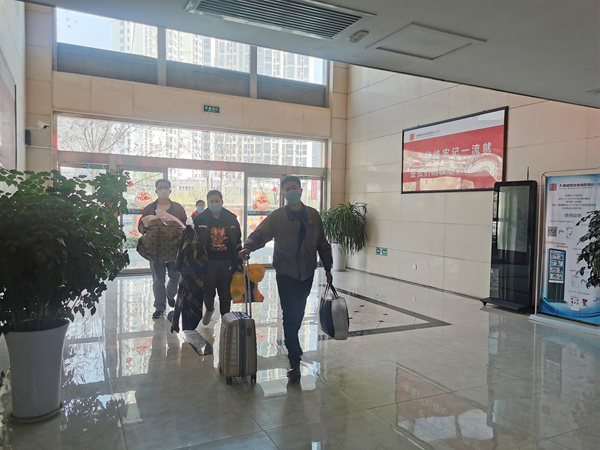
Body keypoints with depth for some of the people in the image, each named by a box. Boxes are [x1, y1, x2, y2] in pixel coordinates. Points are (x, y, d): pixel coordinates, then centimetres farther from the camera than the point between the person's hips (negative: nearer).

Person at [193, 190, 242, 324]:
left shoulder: (231, 219, 5)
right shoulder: (199, 220, 0)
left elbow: (238, 242, 10)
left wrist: (239, 262, 8)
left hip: (227, 263, 1)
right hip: (208, 262, -1)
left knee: (225, 294, 8)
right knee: (208, 292, 6)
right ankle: (209, 309, 40)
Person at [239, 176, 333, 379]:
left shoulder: (313, 215, 4)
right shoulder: (277, 216, -4)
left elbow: (322, 244, 11)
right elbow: (259, 234, -13)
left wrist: (327, 268, 12)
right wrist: (248, 247, -34)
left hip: (307, 273, 3)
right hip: (286, 273, -3)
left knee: (299, 313, 15)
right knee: (290, 314, -7)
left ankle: (290, 342, 41)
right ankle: (294, 359, 0)